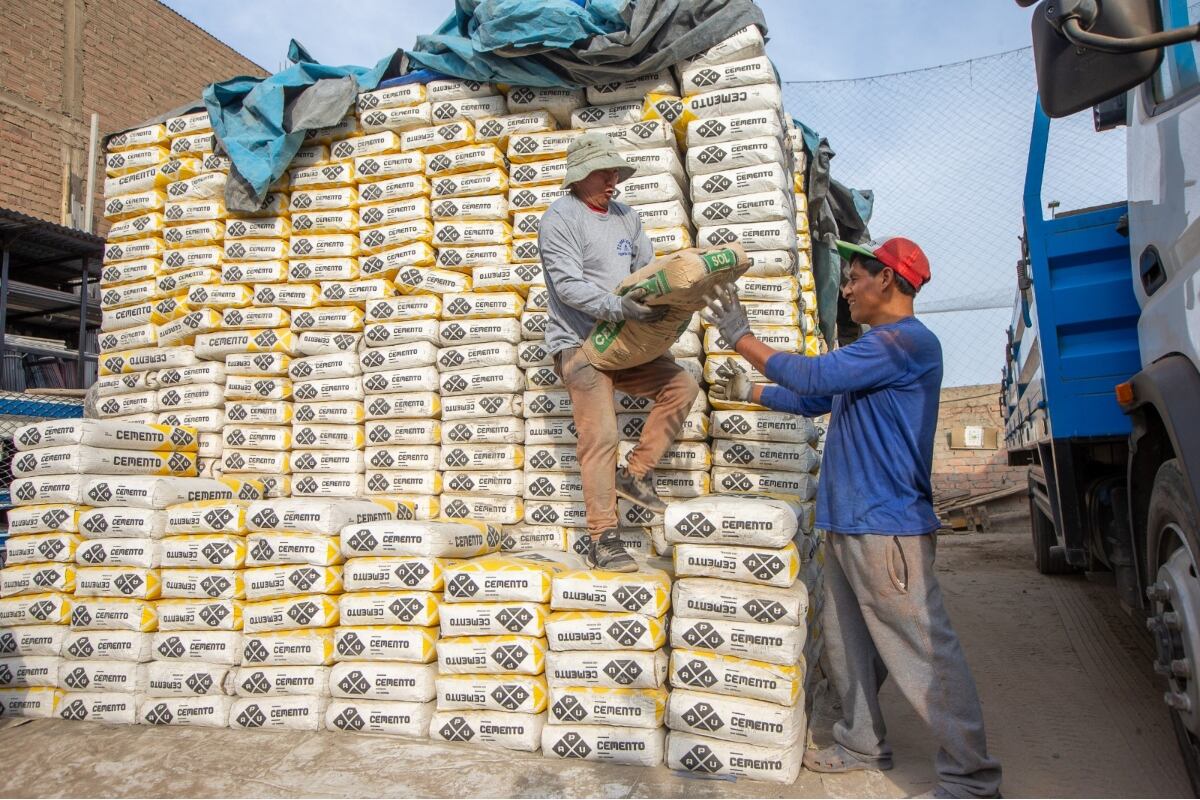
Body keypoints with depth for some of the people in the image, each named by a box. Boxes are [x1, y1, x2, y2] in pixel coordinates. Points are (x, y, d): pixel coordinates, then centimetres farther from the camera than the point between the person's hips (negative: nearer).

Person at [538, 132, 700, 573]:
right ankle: (603, 540, -7)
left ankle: (635, 474, 5)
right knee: (601, 435, -14)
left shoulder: (626, 217, 14)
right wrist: (619, 307, -31)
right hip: (578, 344, -7)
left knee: (683, 385, -1)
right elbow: (568, 285, -18)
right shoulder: (560, 217, -7)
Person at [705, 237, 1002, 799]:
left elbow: (813, 377, -20)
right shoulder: (877, 347, 18)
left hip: (887, 527, -10)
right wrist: (748, 392, 27)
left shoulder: (907, 341, -14)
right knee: (848, 645, 18)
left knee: (924, 654, -3)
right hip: (848, 524, 10)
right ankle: (862, 745, 32)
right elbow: (814, 400, 27)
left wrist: (741, 338, -9)